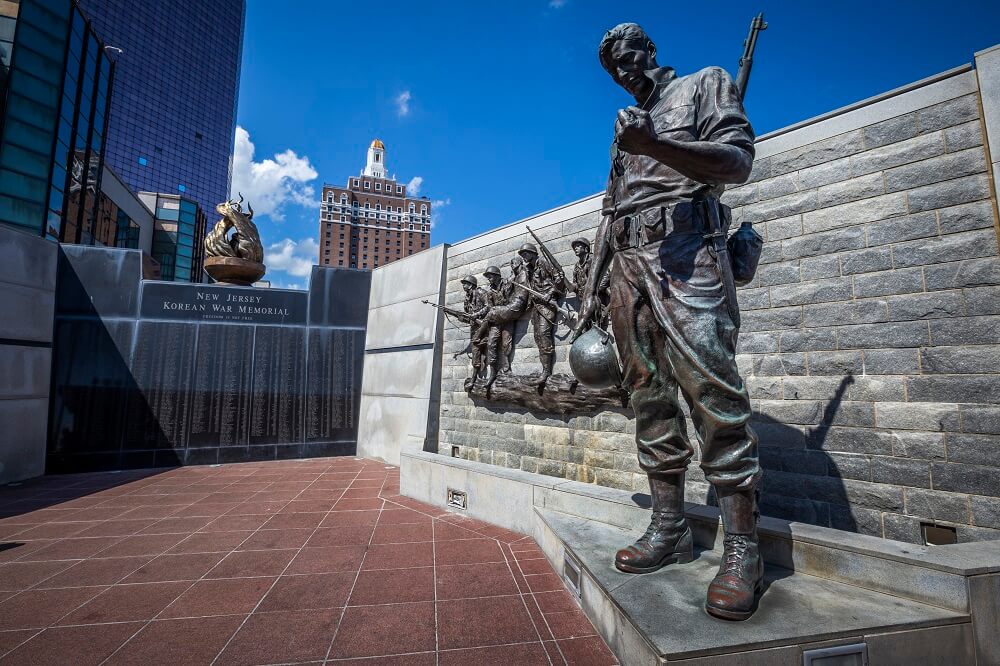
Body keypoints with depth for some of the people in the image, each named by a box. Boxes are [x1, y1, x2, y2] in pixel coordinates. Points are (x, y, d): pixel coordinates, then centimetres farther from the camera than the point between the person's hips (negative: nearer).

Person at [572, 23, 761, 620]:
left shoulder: (704, 84, 17)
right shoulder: (626, 127, 32)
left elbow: (739, 161, -1)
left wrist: (655, 144, -17)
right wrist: (592, 285, 17)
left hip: (685, 254, -5)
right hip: (628, 267, 6)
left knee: (713, 391, -15)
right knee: (650, 399, 0)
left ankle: (743, 548, -6)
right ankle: (670, 530, 8)